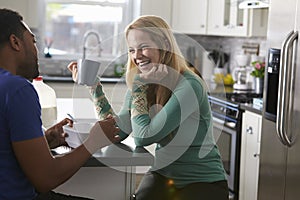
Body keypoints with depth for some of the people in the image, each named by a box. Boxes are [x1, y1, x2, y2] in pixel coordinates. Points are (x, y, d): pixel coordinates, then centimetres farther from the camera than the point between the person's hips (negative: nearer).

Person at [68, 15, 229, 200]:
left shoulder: (189, 85, -21)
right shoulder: (143, 83, 2)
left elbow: (144, 137, -24)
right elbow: (119, 131, -6)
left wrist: (138, 85, -18)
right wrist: (93, 85, -8)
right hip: (163, 175, 6)